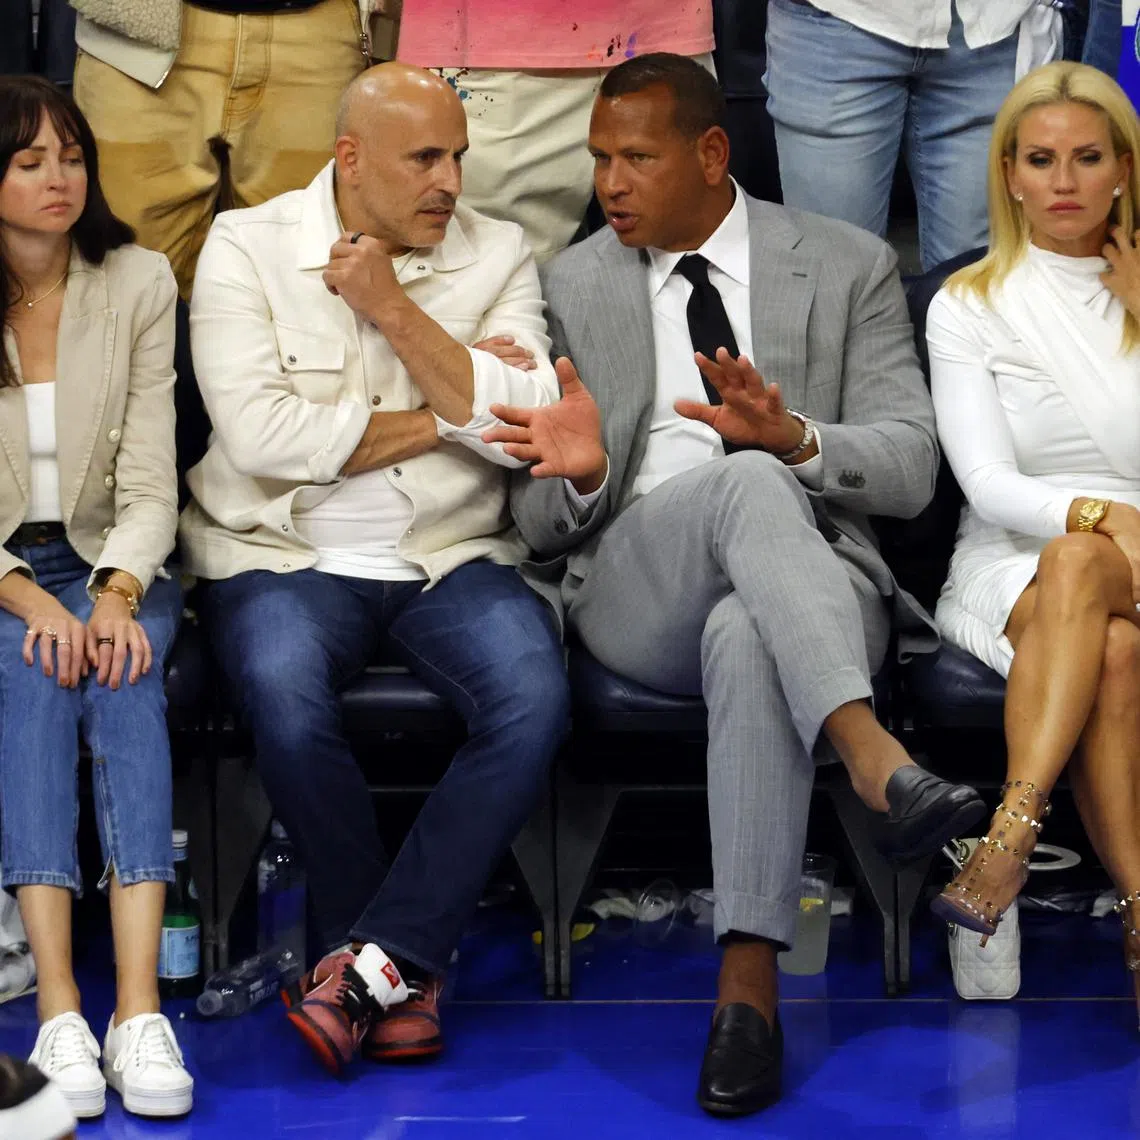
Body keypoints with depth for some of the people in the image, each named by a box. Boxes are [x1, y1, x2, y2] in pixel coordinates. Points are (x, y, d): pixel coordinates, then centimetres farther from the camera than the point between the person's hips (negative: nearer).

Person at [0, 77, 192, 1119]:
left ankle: (139, 1011, -41)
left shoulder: (139, 284, 1)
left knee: (125, 674, -31)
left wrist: (116, 596, -22)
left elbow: (150, 482, -5)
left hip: (112, 562, 1)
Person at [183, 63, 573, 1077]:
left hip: (452, 559, 2)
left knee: (535, 700, -28)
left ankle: (372, 960, -20)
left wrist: (395, 311, -12)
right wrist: (441, 420, -7)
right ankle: (407, 968, -12)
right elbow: (260, 434, -14)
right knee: (287, 702, -33)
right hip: (286, 555, -2)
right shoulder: (248, 247, 0)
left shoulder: (497, 256, 7)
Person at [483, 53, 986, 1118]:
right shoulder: (571, 285, 14)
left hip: (812, 576, 0)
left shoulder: (849, 267, 11)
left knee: (747, 638, -39)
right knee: (744, 481, -35)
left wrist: (793, 437, -19)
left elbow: (910, 466, 2)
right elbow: (538, 520, 11)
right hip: (632, 585, 0)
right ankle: (872, 753, -51)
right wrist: (578, 475, -14)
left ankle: (748, 977, -41)